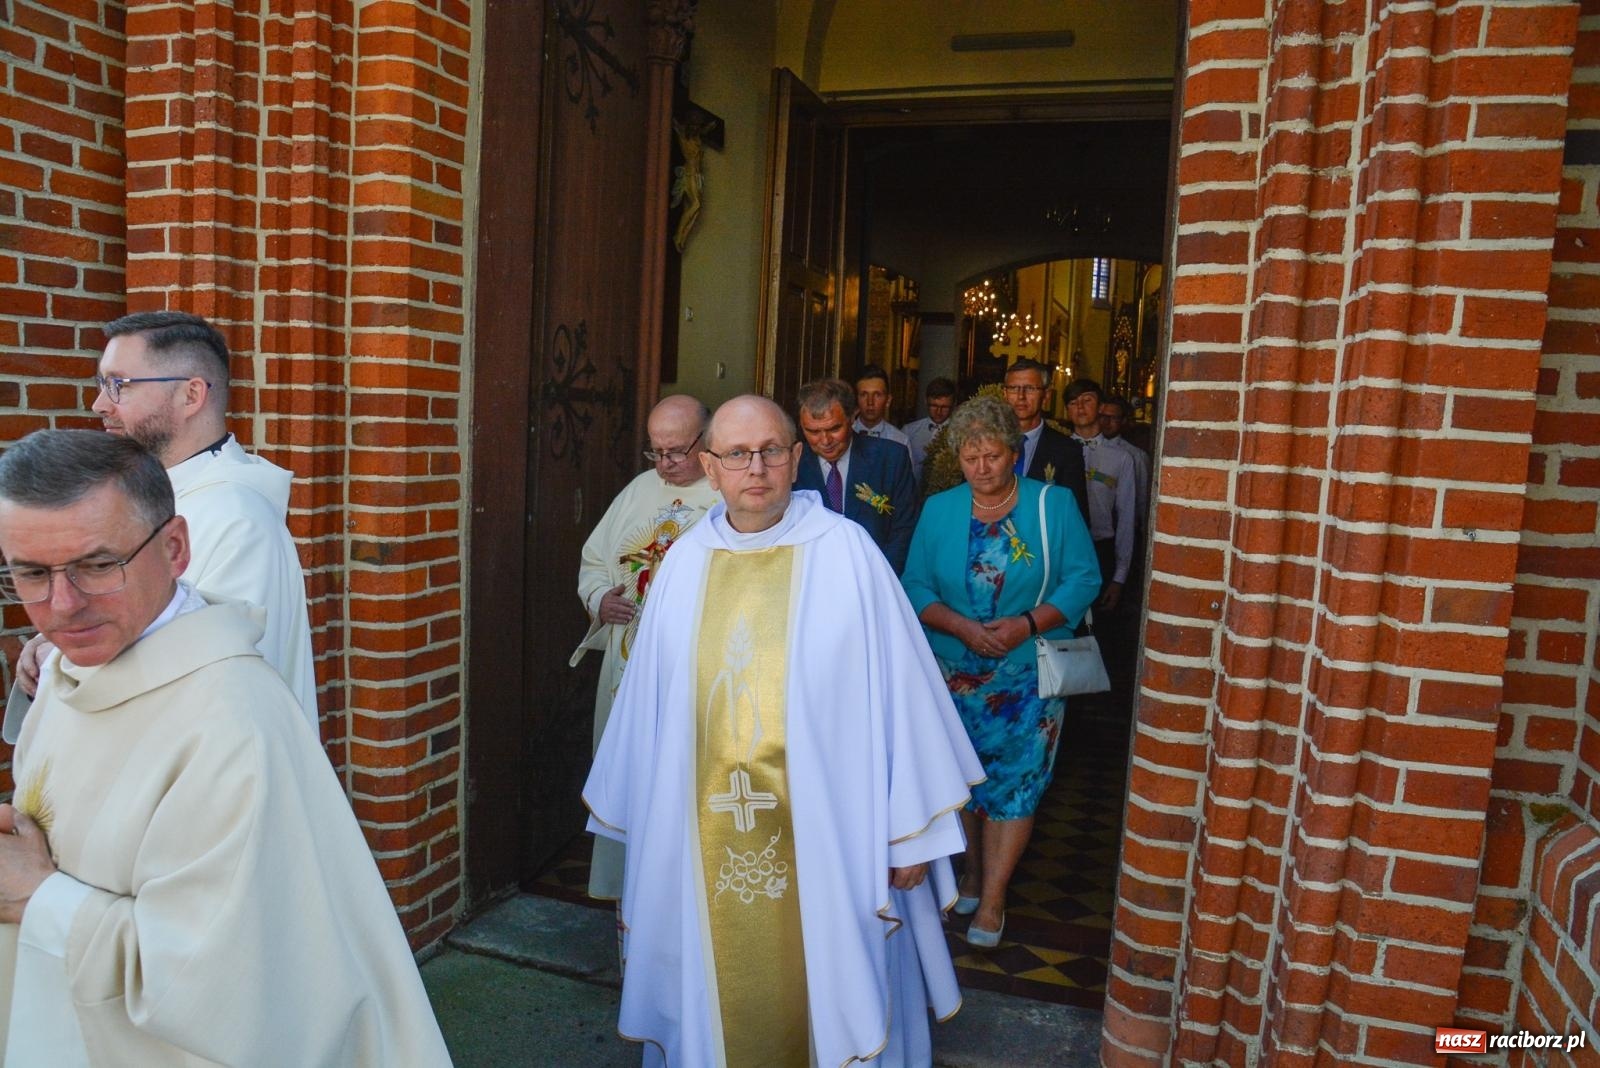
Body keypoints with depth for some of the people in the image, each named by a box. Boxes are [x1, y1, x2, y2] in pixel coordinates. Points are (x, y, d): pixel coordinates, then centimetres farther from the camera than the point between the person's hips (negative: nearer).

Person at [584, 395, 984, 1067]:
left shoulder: (845, 553, -10)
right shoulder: (684, 564, 2)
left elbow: (898, 688, -9)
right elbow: (649, 704, 9)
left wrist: (910, 831, -7)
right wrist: (643, 821, 14)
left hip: (820, 837, -3)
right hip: (706, 843, 3)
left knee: (823, 997, 14)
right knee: (717, 998, 18)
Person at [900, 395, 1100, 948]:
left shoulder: (1054, 505, -4)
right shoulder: (938, 510, 2)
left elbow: (1083, 579, -7)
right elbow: (916, 586, -1)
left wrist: (1028, 623, -21)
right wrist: (961, 627, -18)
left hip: (1028, 674, -2)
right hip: (955, 670, 3)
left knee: (1014, 779, -1)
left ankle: (992, 900, 9)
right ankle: (973, 870, 31)